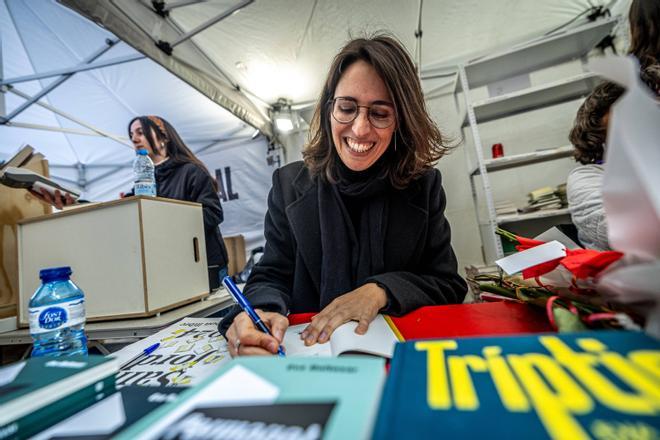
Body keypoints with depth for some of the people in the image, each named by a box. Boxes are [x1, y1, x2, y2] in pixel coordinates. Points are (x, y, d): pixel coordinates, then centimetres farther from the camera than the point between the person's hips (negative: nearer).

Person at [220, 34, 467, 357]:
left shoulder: (424, 185, -3)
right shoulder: (289, 185, -2)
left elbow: (450, 286, -2)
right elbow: (271, 277, -2)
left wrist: (381, 290, -20)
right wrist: (261, 312, -25)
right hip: (309, 348, 1)